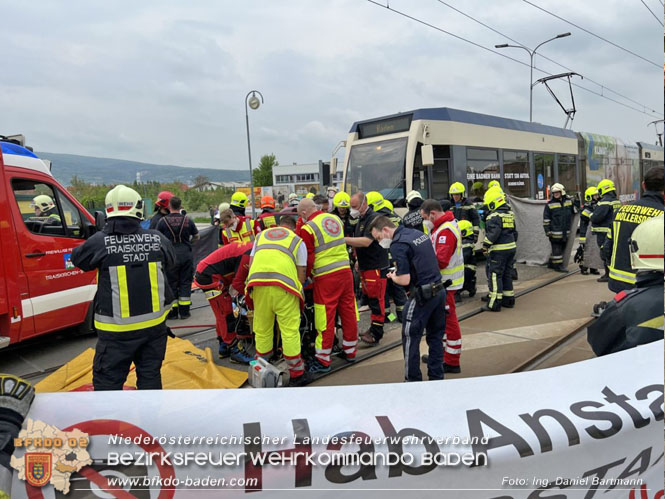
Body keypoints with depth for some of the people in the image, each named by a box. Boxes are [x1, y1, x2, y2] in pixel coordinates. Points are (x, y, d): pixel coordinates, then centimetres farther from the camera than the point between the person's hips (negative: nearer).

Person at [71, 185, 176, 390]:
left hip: (117, 328, -3)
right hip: (154, 322, 3)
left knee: (107, 379, 11)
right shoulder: (158, 239, -5)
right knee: (150, 375, 17)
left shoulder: (99, 242, -13)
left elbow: (77, 259, 7)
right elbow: (170, 262, 13)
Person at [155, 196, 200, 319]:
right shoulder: (188, 220, 1)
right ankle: (184, 311, 13)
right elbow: (196, 237, 12)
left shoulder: (163, 221, -5)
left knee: (171, 283, 8)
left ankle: (172, 312, 11)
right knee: (185, 282, 9)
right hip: (186, 254, 2)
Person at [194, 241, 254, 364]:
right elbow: (237, 283, -19)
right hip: (210, 276, -10)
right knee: (225, 313, -6)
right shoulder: (248, 255, -25)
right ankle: (235, 351, 1)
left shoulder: (252, 248, 4)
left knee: (222, 313, 18)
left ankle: (224, 347, 29)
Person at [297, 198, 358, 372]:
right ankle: (350, 351, 28)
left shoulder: (308, 228, -9)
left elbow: (308, 258, -8)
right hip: (345, 271, 6)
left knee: (325, 318, 1)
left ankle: (323, 360, 10)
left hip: (325, 277, -6)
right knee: (348, 312, 14)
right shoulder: (335, 218, 9)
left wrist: (307, 275, 8)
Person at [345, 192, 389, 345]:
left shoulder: (373, 218, -15)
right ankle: (374, 328, 27)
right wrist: (358, 260, 20)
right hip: (365, 266, 10)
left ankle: (375, 334, -2)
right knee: (370, 298, 16)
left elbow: (367, 241, -27)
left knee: (376, 299, -6)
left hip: (376, 267, -10)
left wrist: (345, 239, -27)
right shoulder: (361, 219, 17)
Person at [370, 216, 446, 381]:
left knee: (410, 339, 5)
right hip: (440, 290, 9)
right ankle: (436, 377, 24)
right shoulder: (420, 233, 11)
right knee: (435, 337, 16)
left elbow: (405, 280, -20)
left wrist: (393, 276, 0)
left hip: (422, 295, -8)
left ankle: (413, 380, 13)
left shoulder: (398, 245, -15)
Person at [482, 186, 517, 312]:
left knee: (495, 275, -4)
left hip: (499, 250, -9)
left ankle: (495, 304, -4)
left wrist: (485, 245, -13)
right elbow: (514, 231, 20)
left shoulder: (494, 216, -16)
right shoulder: (510, 213, 13)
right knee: (507, 274, 17)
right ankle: (509, 300, 24)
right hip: (511, 247, 9)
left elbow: (493, 233, -23)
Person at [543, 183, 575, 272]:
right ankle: (558, 265, 3)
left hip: (566, 231, 5)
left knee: (562, 248, 14)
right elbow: (546, 219, -5)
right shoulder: (550, 204, -4)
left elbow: (574, 211, 25)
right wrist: (547, 231, -10)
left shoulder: (569, 201, 7)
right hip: (555, 232, -5)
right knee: (556, 249, -4)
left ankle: (551, 263, 27)